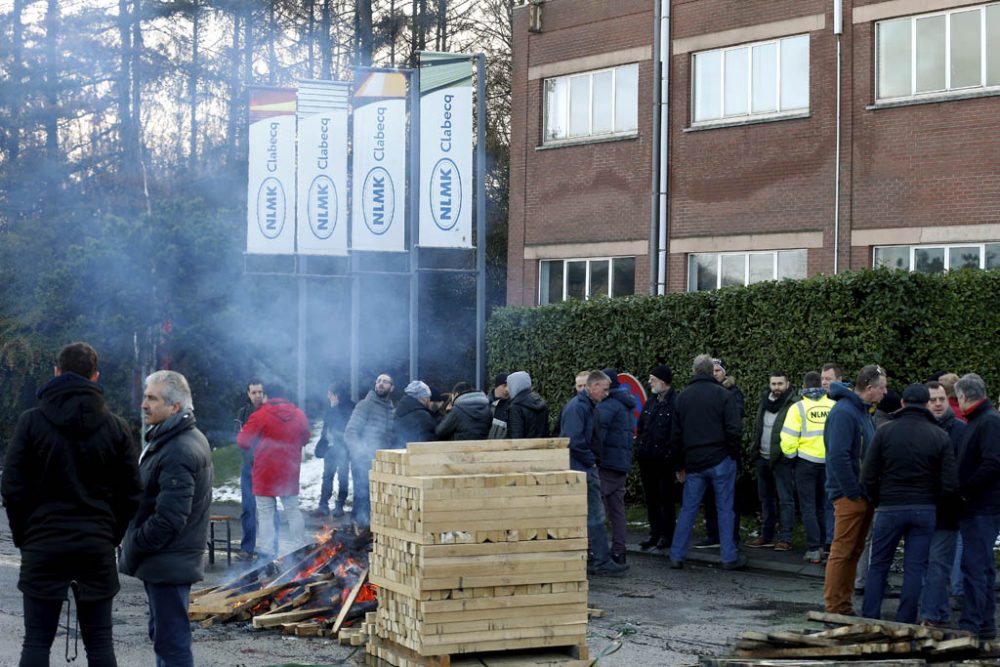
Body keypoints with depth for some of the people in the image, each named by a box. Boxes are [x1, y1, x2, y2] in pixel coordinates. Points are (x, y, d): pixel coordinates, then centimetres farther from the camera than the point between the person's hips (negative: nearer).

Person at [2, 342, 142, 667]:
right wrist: (111, 536, 12)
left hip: (43, 546, -1)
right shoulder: (116, 426, 1)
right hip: (97, 548, 2)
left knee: (37, 641, 4)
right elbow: (131, 493, 2)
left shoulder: (31, 422, -4)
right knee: (99, 641, 7)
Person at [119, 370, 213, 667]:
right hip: (167, 561, 11)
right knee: (163, 634, 21)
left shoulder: (179, 453, -22)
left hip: (168, 564, -11)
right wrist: (133, 547, 15)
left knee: (171, 642, -6)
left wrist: (133, 547, -14)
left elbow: (169, 519, -26)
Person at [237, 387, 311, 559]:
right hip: (290, 473, 4)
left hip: (265, 474, -4)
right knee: (293, 510, 15)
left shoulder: (260, 416, -13)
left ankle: (267, 550, -2)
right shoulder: (299, 415, 2)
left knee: (266, 513, 1)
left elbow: (243, 442, -11)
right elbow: (304, 440, 16)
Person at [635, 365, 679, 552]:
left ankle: (667, 535, 11)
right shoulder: (651, 401, 13)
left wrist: (671, 453, -17)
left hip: (665, 460, -7)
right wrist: (639, 449, 10)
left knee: (666, 498, 2)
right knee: (650, 498, 12)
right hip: (648, 459, 7)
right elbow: (640, 427, 18)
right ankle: (654, 534, 21)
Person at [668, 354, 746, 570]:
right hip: (720, 461, -3)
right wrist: (732, 454, 4)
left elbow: (676, 435, 10)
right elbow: (734, 430, -12)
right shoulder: (723, 394, -6)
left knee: (688, 509, 8)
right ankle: (730, 557, 5)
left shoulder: (682, 397, 7)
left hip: (693, 463, 3)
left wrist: (680, 465, 16)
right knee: (725, 509, 3)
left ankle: (677, 556, 8)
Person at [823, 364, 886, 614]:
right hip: (849, 496, -10)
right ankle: (834, 608, 0)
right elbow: (838, 457, -23)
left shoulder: (864, 412, 15)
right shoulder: (843, 412, -17)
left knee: (854, 551, 13)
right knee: (842, 551, -5)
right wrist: (853, 493, -20)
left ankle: (843, 605, 20)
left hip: (863, 494, 10)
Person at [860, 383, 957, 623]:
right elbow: (950, 484, -5)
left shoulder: (885, 431, -4)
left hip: (889, 507, -1)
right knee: (915, 568, 5)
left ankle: (869, 621, 8)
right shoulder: (940, 436, -1)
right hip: (925, 511, 1)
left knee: (878, 566, 9)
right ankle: (905, 625, 5)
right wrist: (930, 498, 11)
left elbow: (868, 477, -5)